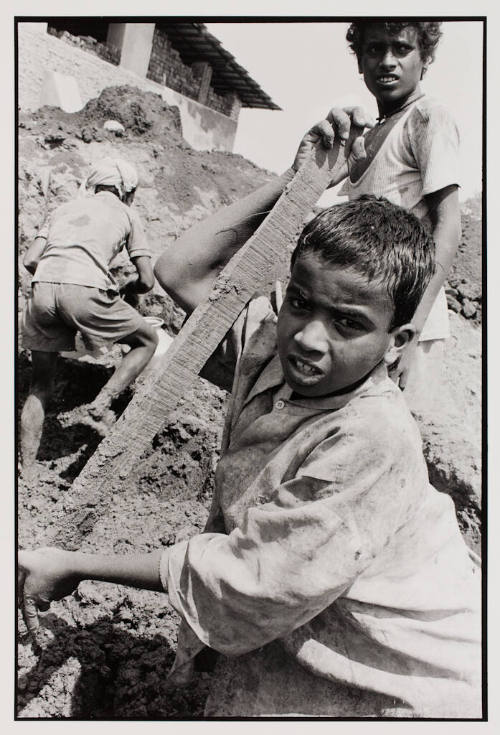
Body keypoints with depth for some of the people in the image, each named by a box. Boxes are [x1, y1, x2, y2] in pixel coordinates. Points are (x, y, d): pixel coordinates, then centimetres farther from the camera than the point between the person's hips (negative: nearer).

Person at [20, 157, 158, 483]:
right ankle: (102, 404, 4)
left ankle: (27, 470, 18)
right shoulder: (127, 215, 21)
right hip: (86, 289, -4)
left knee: (40, 385, 19)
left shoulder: (66, 208, 30)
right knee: (147, 341, 20)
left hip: (43, 286, 4)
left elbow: (30, 260, 18)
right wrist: (124, 291, 35)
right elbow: (147, 281, 14)